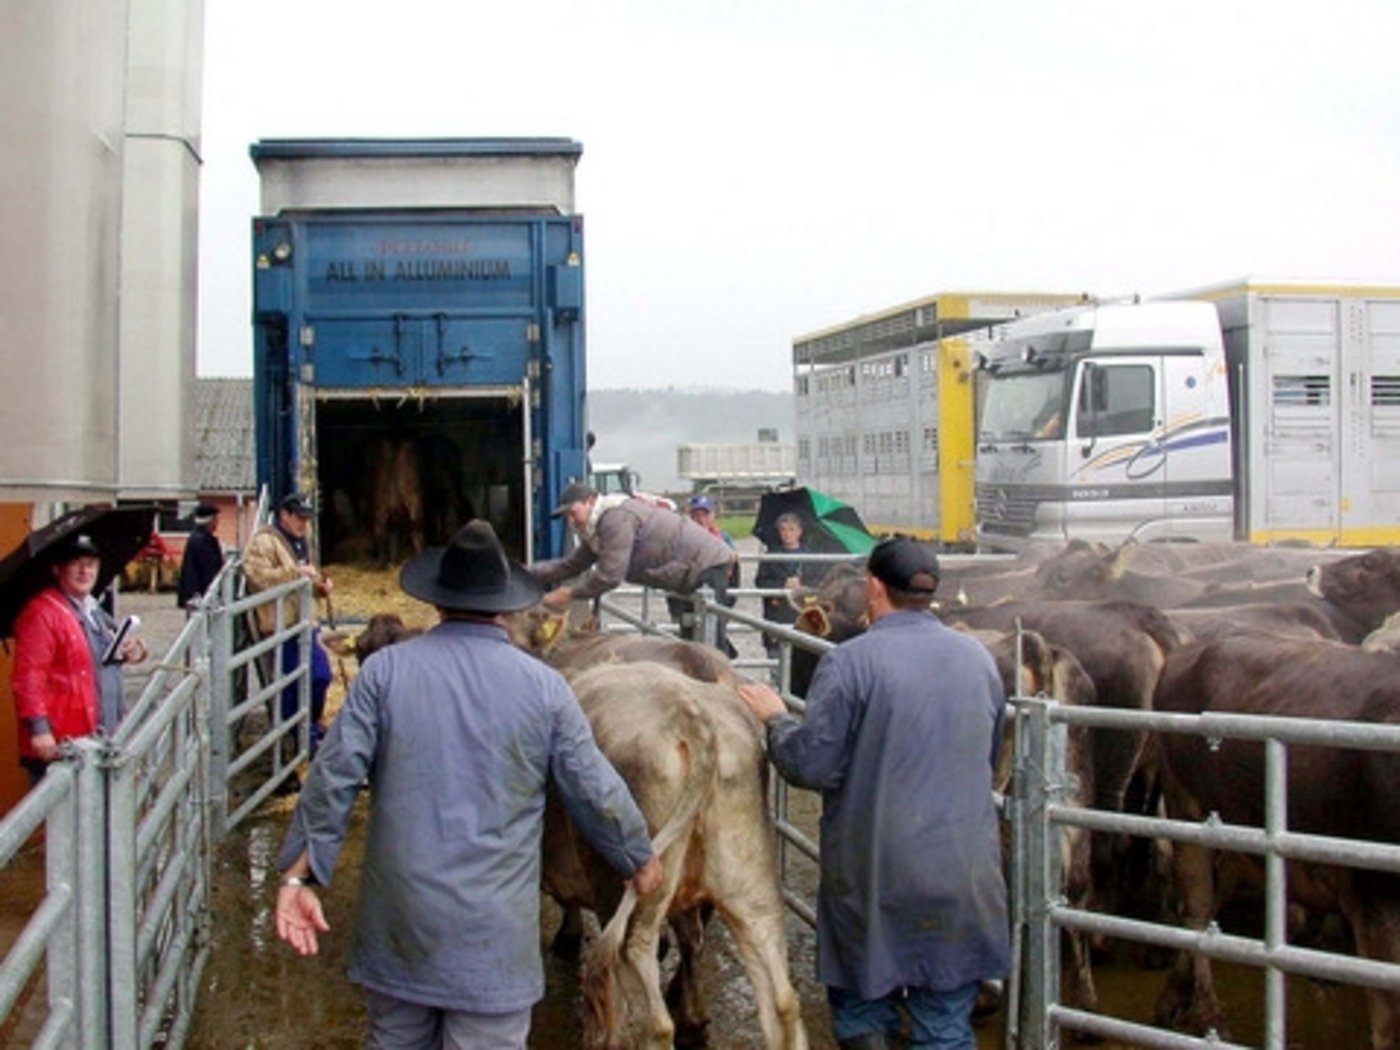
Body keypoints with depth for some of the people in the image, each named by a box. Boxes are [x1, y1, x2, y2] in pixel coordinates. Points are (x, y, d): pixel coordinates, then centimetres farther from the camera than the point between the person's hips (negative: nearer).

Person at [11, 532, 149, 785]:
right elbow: (28, 677, -19)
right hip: (59, 746, -9)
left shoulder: (94, 610, 18)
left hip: (97, 740, 9)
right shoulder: (42, 613, -12)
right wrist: (39, 730, -28)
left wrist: (132, 650, 11)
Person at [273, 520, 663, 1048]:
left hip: (397, 922, 2)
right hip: (495, 934, -2)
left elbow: (332, 777, -8)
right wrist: (640, 858, 19)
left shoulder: (385, 669, -4)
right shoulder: (544, 686, -4)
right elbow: (596, 791, 3)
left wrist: (298, 874, -1)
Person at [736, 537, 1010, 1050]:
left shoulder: (849, 663, -13)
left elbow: (812, 767, -12)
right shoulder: (979, 657, 5)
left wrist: (775, 719, 4)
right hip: (963, 877, 4)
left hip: (872, 877, -4)